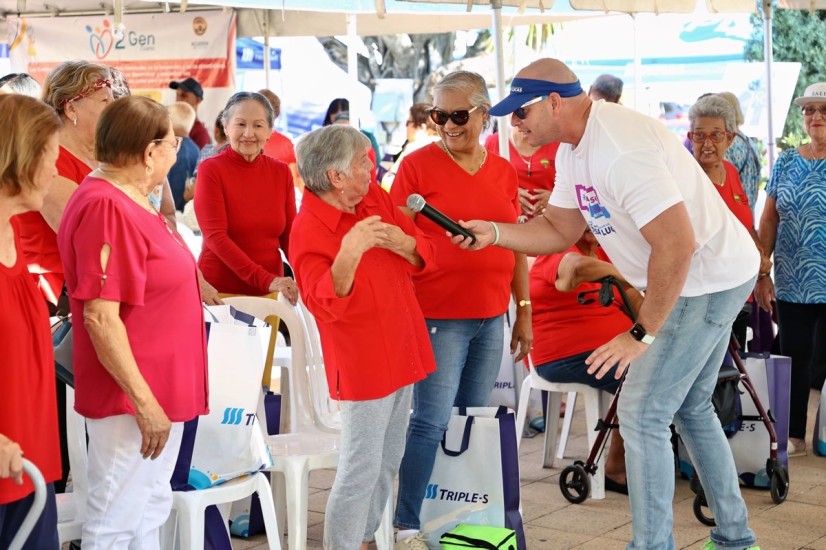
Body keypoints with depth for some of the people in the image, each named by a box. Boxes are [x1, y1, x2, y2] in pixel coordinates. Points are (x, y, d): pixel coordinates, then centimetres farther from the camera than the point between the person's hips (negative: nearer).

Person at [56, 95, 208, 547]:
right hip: (134, 398, -10)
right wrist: (143, 401, -24)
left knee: (150, 513, 19)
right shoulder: (106, 208, -21)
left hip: (160, 390, 10)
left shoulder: (130, 201, 9)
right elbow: (100, 317, -25)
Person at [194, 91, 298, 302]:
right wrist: (266, 280, -25)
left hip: (271, 292, 4)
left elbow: (289, 235, 4)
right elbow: (215, 236, -15)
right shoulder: (210, 170, -8)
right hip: (220, 291, -4)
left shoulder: (281, 172, 4)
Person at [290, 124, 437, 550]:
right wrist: (349, 254, -45)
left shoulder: (375, 197, 2)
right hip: (362, 361, -8)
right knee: (361, 470, -5)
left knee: (387, 462, 18)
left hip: (402, 350, 8)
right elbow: (326, 304, -29)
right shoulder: (308, 231, -18)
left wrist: (402, 243, -16)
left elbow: (424, 255, 7)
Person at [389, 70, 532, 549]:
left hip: (491, 318, 5)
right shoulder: (418, 165, -5)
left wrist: (524, 311, 14)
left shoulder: (504, 171, 9)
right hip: (439, 317, -5)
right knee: (432, 422, -6)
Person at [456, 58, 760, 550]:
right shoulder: (574, 149, 4)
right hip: (700, 277, 11)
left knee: (643, 414, -8)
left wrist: (643, 333, -25)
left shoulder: (620, 148, -29)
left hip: (711, 279, -11)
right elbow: (560, 232, 9)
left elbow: (678, 245, -32)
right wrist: (493, 232, -8)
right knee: (690, 408, 21)